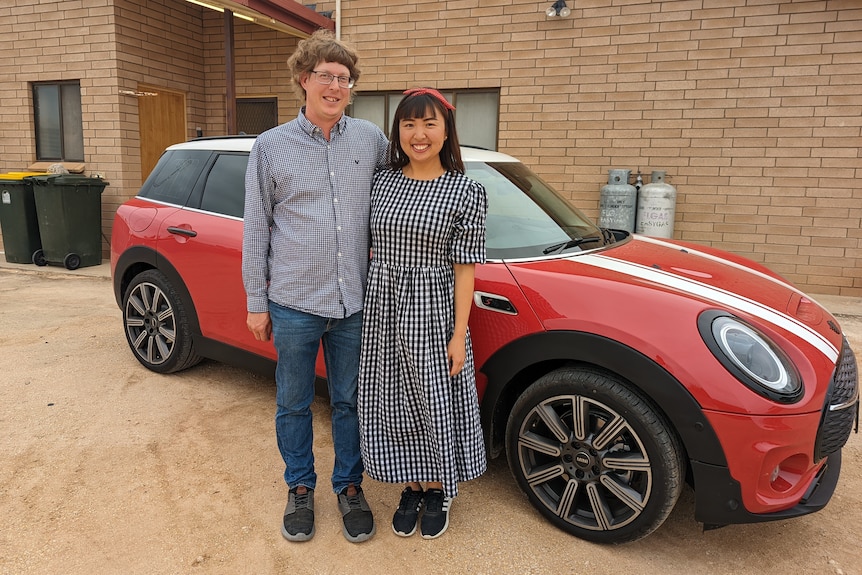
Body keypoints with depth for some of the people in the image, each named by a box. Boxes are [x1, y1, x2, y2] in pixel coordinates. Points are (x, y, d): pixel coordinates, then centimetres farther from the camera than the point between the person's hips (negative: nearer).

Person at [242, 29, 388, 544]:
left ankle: (350, 487, 32)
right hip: (294, 303, -1)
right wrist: (257, 302, 2)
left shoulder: (371, 140, 3)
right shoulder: (271, 146, 0)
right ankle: (300, 489, 33)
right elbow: (256, 228, 2)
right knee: (294, 404, 13)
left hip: (355, 302, 1)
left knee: (350, 402, 13)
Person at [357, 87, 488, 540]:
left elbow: (464, 267, -8)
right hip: (382, 307, 4)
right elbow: (372, 248, 10)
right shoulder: (382, 183, 4)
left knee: (434, 403, 8)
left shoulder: (465, 191, -7)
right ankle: (412, 489, 34)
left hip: (432, 311, -4)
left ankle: (436, 492, 32)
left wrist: (459, 334, -10)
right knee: (393, 404, 13)